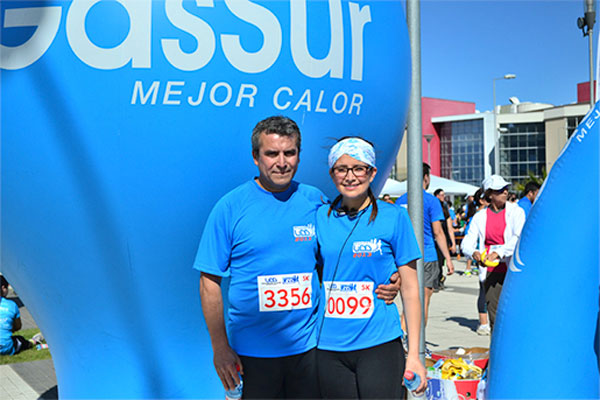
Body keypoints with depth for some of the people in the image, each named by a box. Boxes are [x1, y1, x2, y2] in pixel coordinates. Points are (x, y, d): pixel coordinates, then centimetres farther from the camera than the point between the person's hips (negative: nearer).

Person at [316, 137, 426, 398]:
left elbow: (410, 289, 0)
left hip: (379, 344, -2)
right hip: (329, 347, 3)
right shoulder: (320, 218, 4)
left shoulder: (393, 217, -2)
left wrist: (413, 354, -3)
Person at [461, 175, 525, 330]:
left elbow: (520, 238, -12)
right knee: (495, 317, 3)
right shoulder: (480, 216, 7)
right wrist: (474, 252, -19)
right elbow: (467, 242, 4)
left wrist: (499, 252, -24)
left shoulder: (516, 211, 1)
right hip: (491, 272, 2)